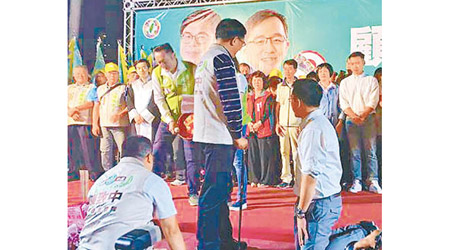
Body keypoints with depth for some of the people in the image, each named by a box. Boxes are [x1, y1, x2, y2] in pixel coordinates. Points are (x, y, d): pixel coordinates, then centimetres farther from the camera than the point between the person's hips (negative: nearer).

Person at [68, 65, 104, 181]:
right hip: (70, 122, 4)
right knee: (71, 147, 3)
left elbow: (90, 103, -5)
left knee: (88, 147, -10)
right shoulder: (69, 88, 21)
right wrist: (71, 113, -9)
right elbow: (65, 104, 11)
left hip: (85, 121, -4)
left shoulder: (91, 87, 9)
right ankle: (73, 172, 11)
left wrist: (75, 108, -10)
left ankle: (95, 173, -6)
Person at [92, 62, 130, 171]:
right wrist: (95, 124, 7)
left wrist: (119, 115, -18)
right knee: (105, 151, 4)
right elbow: (96, 107, 16)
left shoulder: (124, 88, 4)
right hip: (104, 125, 4)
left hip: (120, 125, -4)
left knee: (123, 150, -9)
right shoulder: (100, 89, 17)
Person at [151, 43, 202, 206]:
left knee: (191, 156, -4)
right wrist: (170, 120, -11)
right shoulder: (157, 73, -1)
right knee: (157, 154, -2)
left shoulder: (191, 69, -8)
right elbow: (159, 99, 0)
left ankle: (193, 192, 7)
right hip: (168, 120, 2)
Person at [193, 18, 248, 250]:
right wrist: (238, 135, -10)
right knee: (214, 191, -7)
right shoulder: (222, 58, -13)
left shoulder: (205, 58, 19)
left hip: (207, 133, 10)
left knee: (220, 188, 16)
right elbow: (231, 100, -19)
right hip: (219, 135, -10)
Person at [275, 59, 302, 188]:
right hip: (283, 124, 3)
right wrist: (277, 123, 6)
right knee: (284, 152, 3)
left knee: (297, 152, -3)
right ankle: (286, 178, 8)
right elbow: (277, 106, 16)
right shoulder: (280, 87, 13)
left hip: (296, 124, -3)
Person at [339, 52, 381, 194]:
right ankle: (357, 182, 2)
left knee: (371, 151, -5)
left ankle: (373, 182, -4)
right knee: (354, 152, -2)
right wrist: (354, 117, -9)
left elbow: (372, 102, 0)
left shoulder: (371, 81, 10)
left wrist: (362, 116, -11)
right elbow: (344, 103, 5)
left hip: (368, 119, -1)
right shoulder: (345, 83, 15)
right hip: (351, 120, 1)